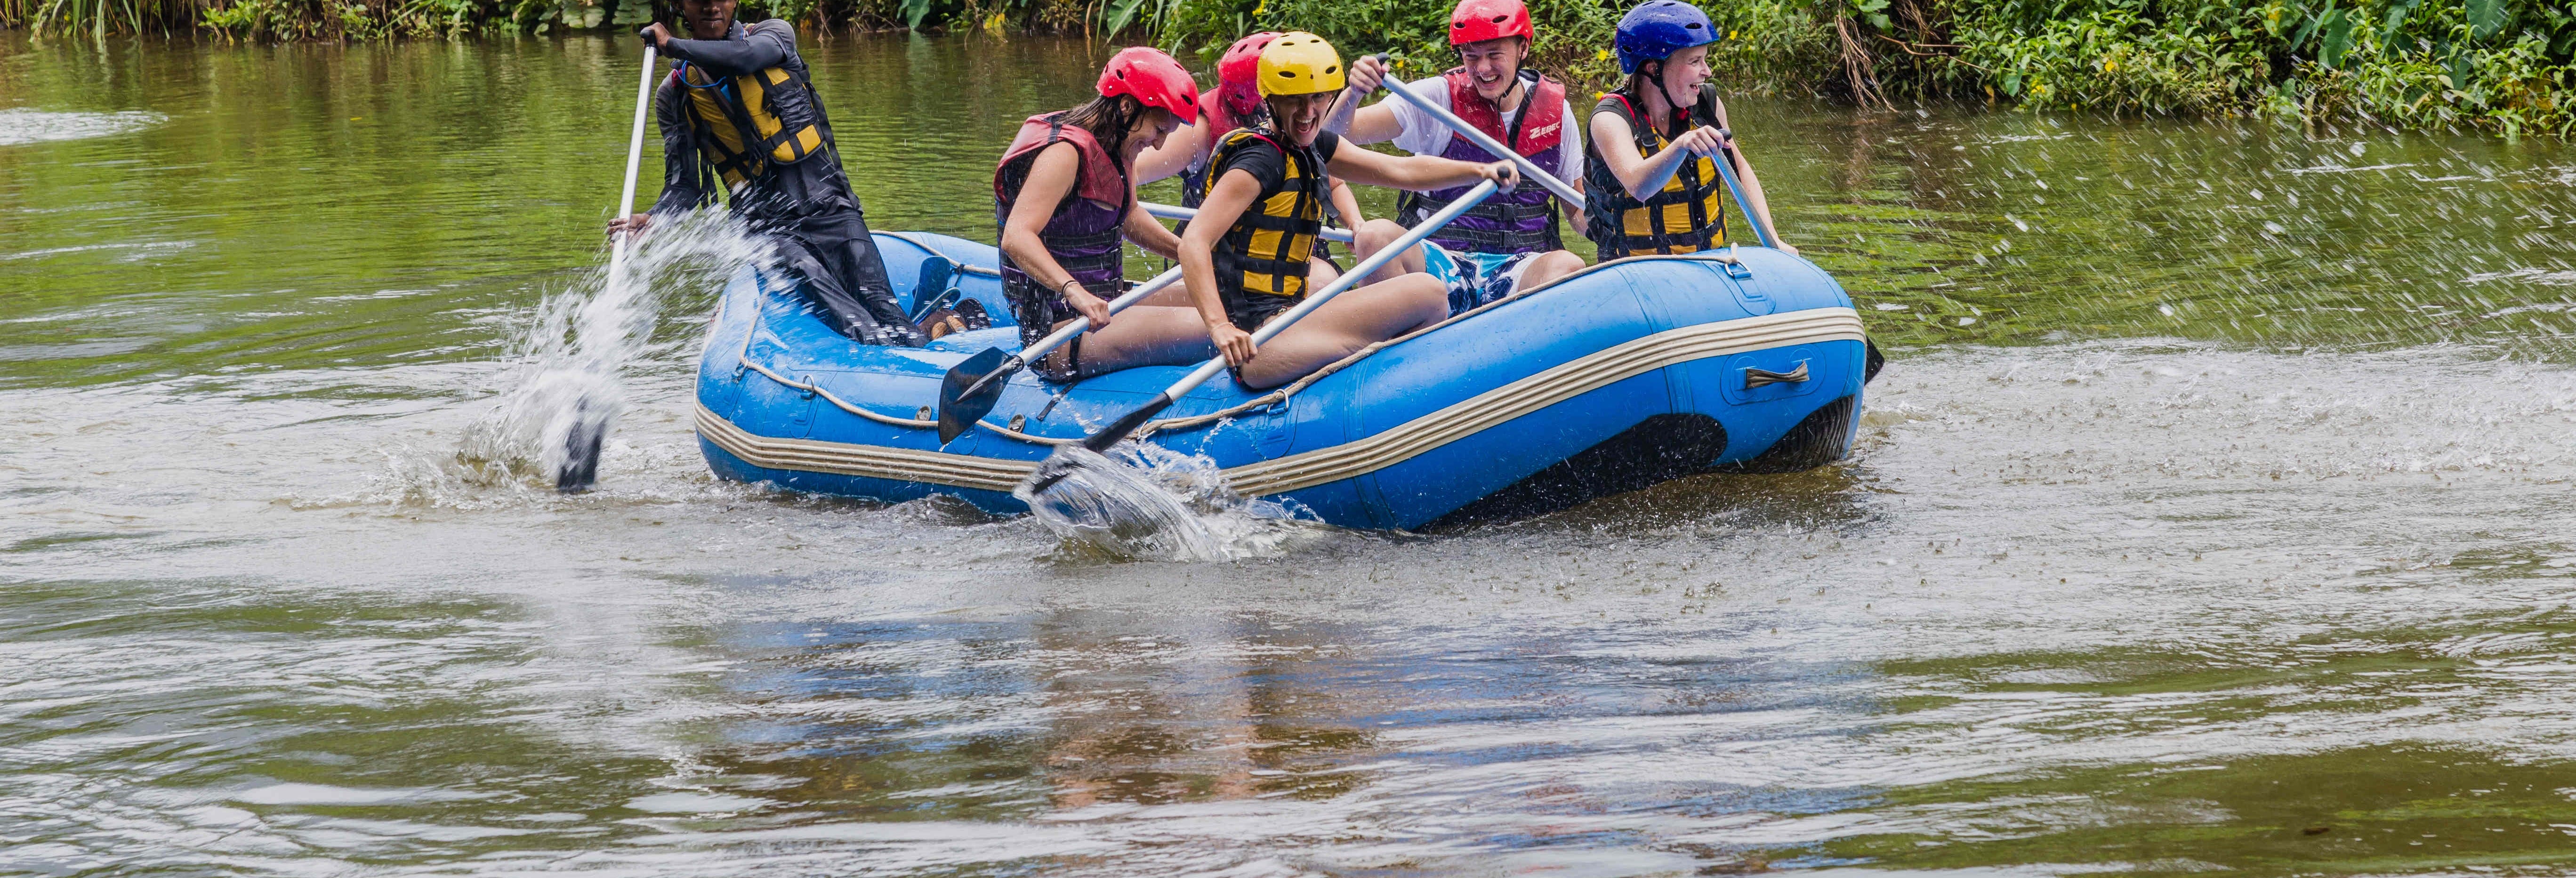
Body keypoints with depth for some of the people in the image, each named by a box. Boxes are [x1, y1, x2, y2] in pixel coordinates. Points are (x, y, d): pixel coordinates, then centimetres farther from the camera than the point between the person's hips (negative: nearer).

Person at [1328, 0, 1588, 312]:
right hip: (1438, 260, -1)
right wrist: (1354, 93, -31)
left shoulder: (1556, 111, 7)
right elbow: (1338, 133, -8)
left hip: (1518, 269, 1)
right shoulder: (1440, 97, -1)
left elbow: (1577, 208, 15)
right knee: (1376, 236, -32)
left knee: (1569, 266, -33)